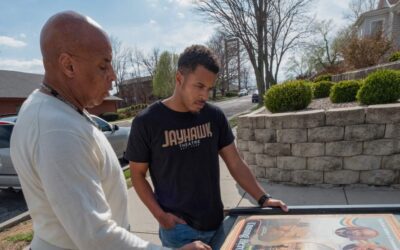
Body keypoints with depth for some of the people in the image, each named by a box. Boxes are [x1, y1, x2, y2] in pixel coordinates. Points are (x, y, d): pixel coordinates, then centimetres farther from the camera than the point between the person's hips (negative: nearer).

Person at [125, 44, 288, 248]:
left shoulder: (214, 116, -2)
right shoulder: (146, 122, -13)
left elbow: (235, 164, 2)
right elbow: (137, 174, -3)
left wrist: (262, 198, -5)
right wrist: (160, 215, -12)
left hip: (215, 222, 4)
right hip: (178, 227, -3)